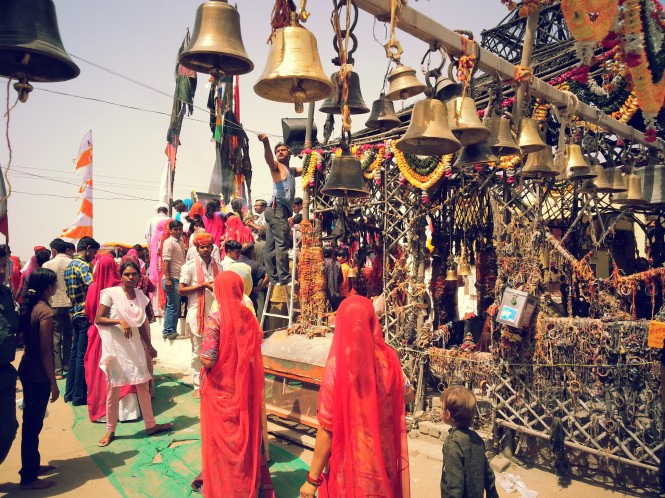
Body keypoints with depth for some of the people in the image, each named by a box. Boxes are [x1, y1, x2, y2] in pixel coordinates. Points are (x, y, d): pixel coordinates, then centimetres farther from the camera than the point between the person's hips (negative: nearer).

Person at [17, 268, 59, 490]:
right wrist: (53, 382, -14)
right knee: (33, 424, 2)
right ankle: (28, 478, 14)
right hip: (39, 374, -9)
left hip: (27, 369, 9)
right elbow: (46, 351, -19)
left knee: (31, 422, 20)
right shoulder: (45, 312, -20)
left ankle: (32, 465, 35)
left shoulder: (28, 306, 5)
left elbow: (25, 338, 11)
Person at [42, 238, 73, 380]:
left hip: (55, 304, -2)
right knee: (69, 336, 16)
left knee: (55, 338, 5)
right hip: (71, 304, 2)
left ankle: (57, 370, 5)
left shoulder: (47, 265, -6)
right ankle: (67, 365, 23)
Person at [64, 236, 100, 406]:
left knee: (75, 353, 16)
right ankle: (80, 396, 4)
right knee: (83, 355, -3)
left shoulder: (69, 266, 16)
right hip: (85, 314, -10)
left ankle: (70, 392, 23)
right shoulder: (82, 265, -13)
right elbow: (92, 285, -31)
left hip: (75, 313, 10)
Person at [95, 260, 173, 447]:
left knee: (143, 385, 10)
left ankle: (150, 424, 23)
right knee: (113, 389, 6)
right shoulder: (110, 293, -10)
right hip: (115, 346, -4)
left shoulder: (140, 295, 4)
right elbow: (98, 320, -12)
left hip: (135, 345, 5)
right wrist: (120, 321, -26)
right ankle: (110, 430, 22)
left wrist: (150, 346, 14)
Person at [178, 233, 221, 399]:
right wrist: (202, 285, -14)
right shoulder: (190, 266, -4)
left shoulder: (218, 267, 8)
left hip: (215, 313, 3)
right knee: (197, 352, 6)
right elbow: (181, 290, -8)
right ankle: (198, 386, 16)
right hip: (197, 314, -3)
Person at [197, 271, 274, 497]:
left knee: (220, 440, 12)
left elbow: (208, 360, -21)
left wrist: (201, 356, -1)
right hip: (245, 388, 5)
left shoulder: (216, 319, -18)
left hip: (220, 390, -5)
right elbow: (254, 354, 5)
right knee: (245, 436, 18)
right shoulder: (249, 316, -3)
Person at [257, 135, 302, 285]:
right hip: (278, 208, -8)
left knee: (271, 247, 6)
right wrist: (266, 143, -34)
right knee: (282, 244, -15)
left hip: (282, 210, 8)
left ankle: (273, 278, 7)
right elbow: (268, 158, -16)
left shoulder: (291, 171, 29)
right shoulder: (277, 166, 6)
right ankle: (284, 278, -19)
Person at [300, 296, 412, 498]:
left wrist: (313, 478, -9)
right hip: (385, 460, 4)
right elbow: (408, 396, 9)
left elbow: (327, 428, -19)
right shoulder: (388, 357, -9)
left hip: (350, 463, -4)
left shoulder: (337, 365, -22)